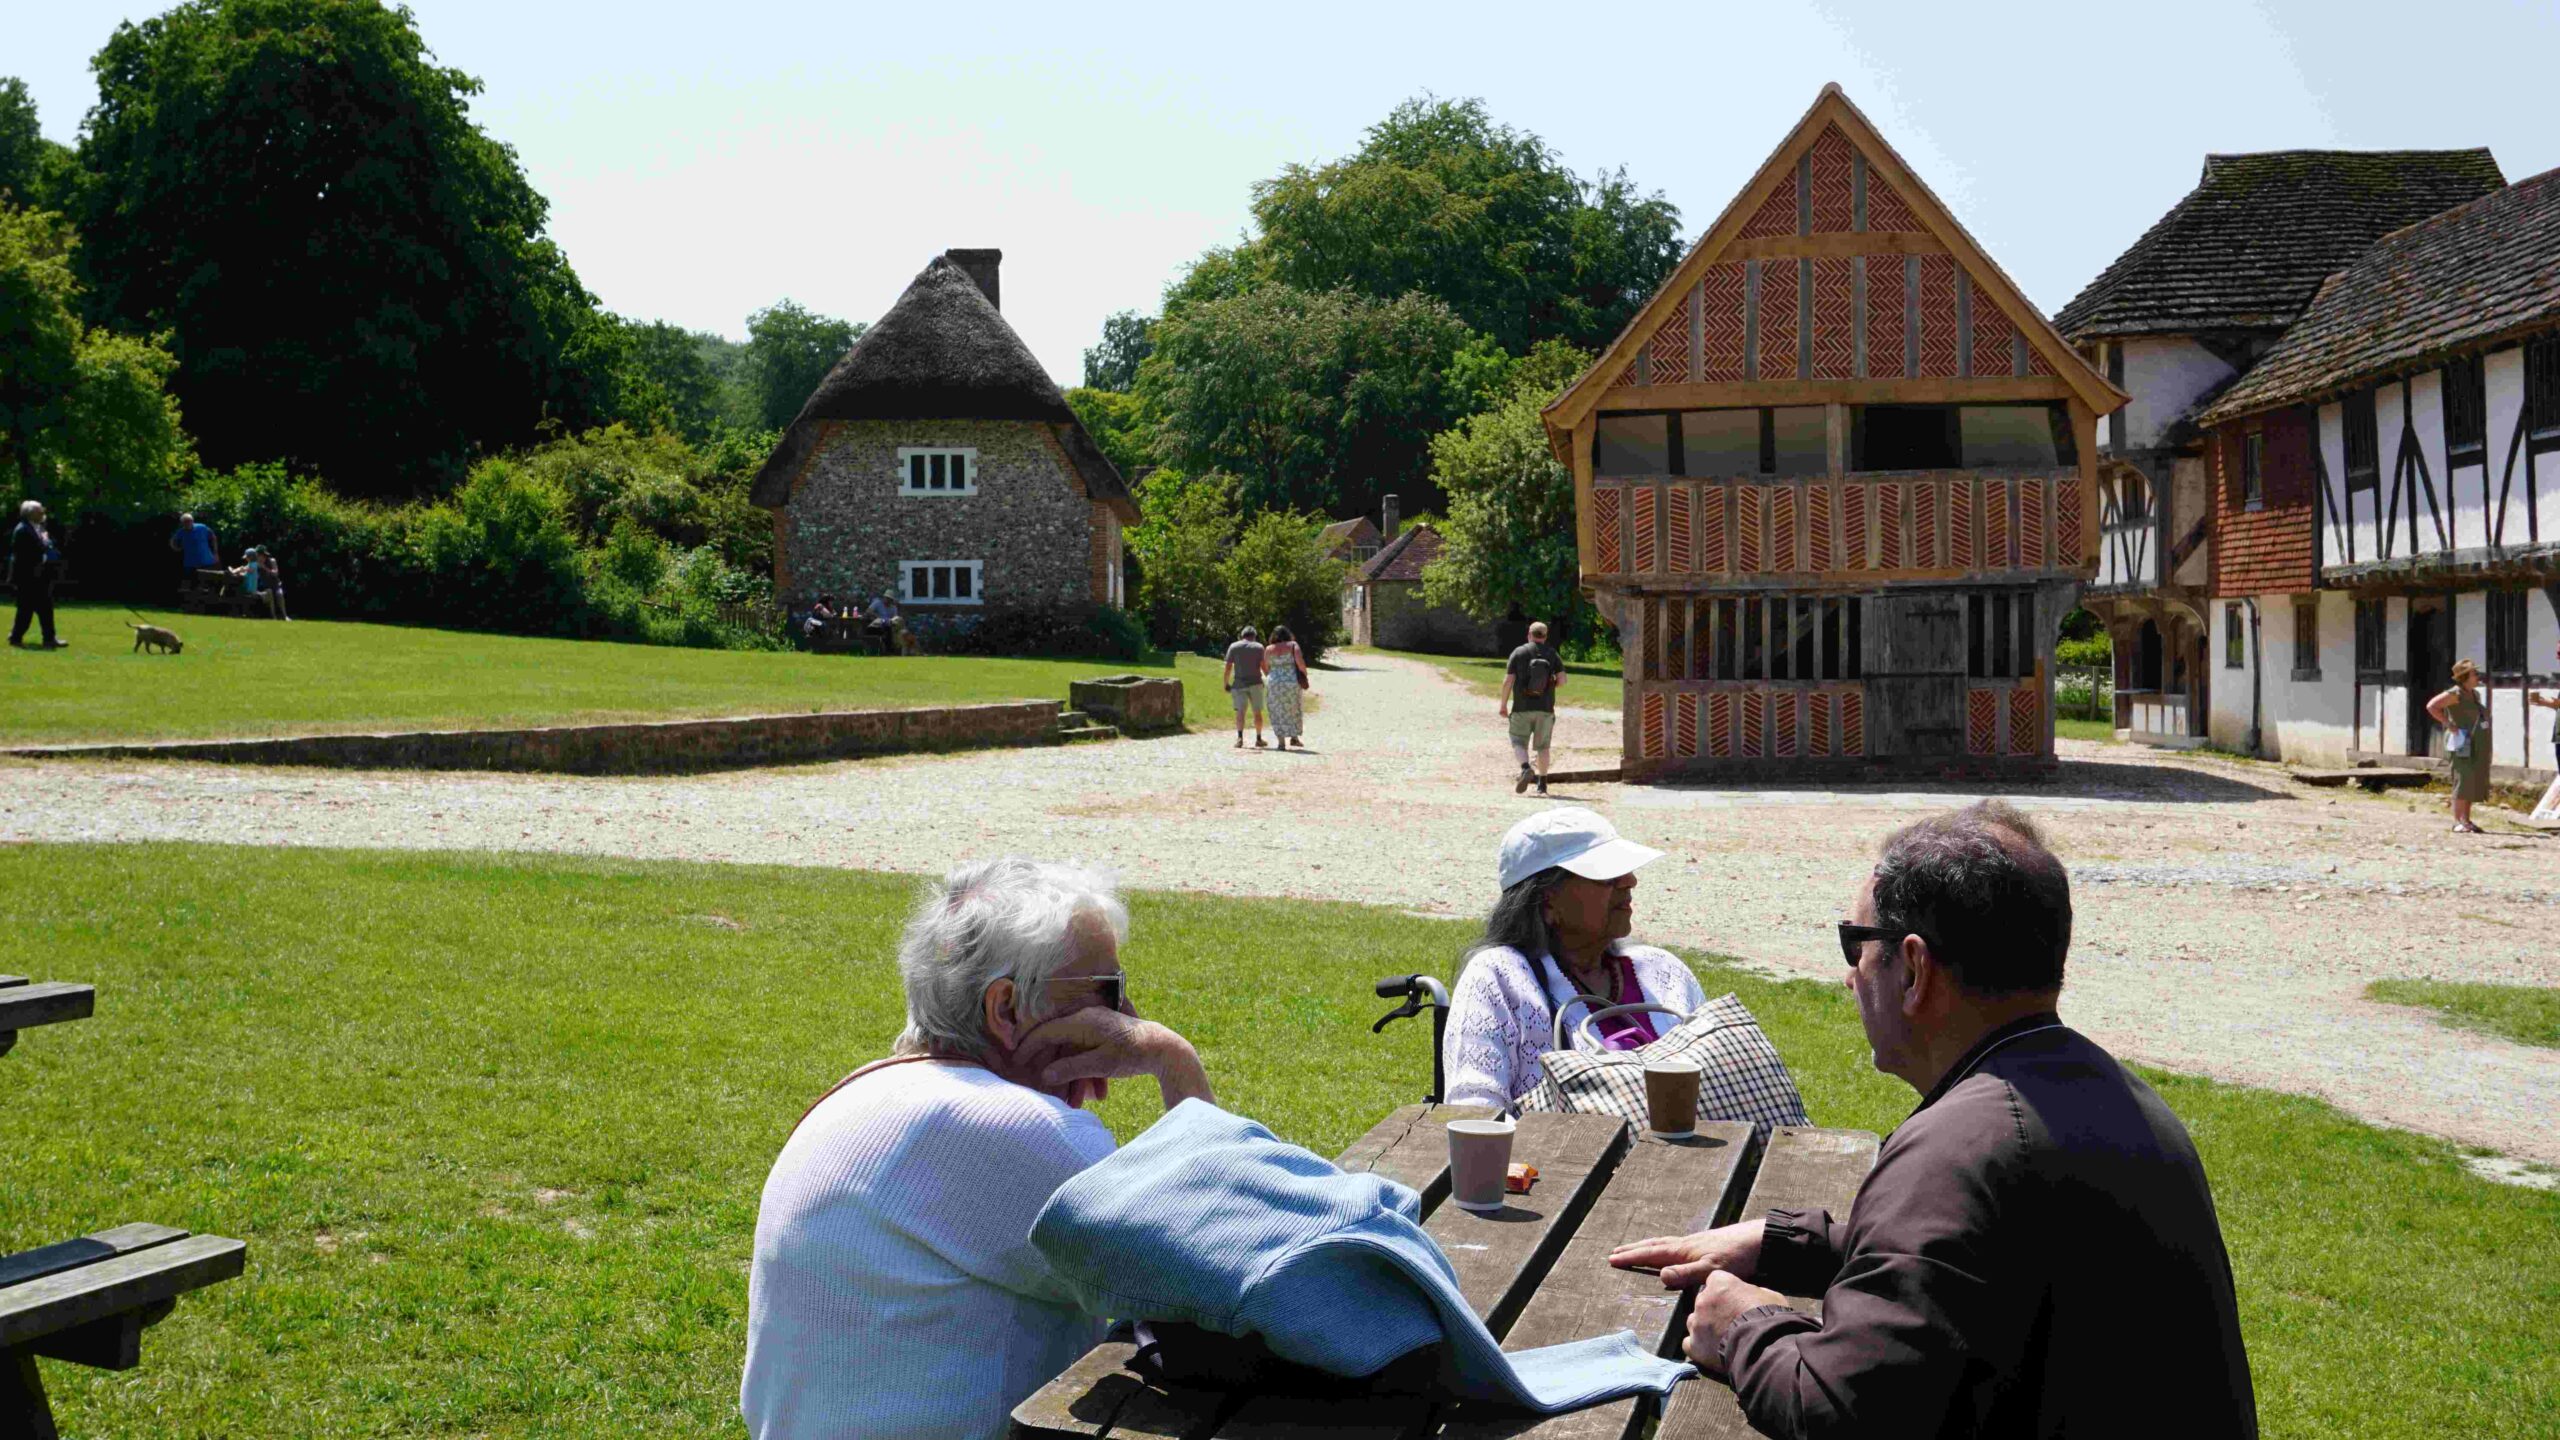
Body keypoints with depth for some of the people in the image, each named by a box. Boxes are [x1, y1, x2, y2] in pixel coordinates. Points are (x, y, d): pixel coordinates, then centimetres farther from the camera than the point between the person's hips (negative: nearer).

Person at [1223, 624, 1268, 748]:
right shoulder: (1258, 647, 3)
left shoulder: (1233, 647, 4)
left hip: (1239, 683, 0)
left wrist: (1226, 684, 6)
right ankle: (1258, 739, 17)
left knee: (1240, 711, -5)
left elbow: (1228, 667, -1)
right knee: (1257, 712, 11)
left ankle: (1239, 737, -23)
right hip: (1255, 683, 0)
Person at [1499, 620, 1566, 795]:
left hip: (1522, 708, -2)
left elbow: (1508, 681, -6)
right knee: (1542, 746, 12)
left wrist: (1503, 704, 2)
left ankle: (1525, 768, -23)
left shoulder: (1519, 653, -1)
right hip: (1545, 708, 2)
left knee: (1518, 742, 4)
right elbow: (1562, 681, -3)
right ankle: (1542, 784, 12)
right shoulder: (1552, 654, 4)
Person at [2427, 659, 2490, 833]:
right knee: (2463, 781, -11)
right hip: (2461, 745, -9)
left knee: (2474, 783, 9)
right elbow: (2431, 706, -22)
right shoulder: (2455, 694, -11)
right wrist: (2450, 725, -20)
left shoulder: (2475, 694, 15)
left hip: (2476, 745, 9)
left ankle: (2466, 820, 15)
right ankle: (2457, 822, -10)